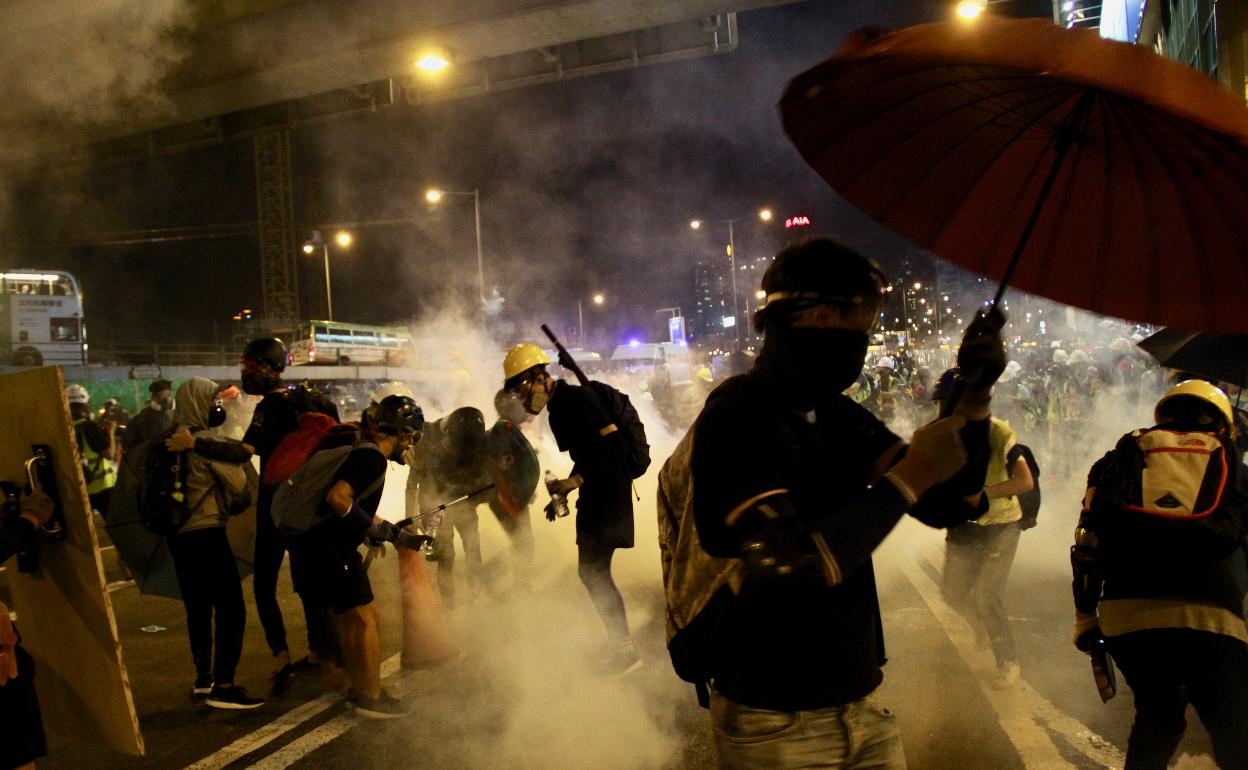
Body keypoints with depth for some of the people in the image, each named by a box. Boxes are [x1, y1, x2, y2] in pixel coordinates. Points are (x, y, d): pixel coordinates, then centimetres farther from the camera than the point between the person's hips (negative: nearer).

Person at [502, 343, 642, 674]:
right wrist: (563, 493, 14)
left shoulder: (578, 399, -16)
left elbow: (614, 447, -22)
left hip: (610, 492, -10)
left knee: (593, 571, -8)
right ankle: (620, 645, 24)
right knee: (591, 571, 13)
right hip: (593, 495, 10)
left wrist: (575, 481, -22)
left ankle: (624, 649, 2)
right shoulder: (557, 409, 14)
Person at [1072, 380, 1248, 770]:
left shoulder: (1128, 453, 20)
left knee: (1156, 719, 24)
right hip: (1210, 617, -2)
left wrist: (1084, 615, 16)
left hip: (1126, 615, 2)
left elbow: (1090, 537, 11)